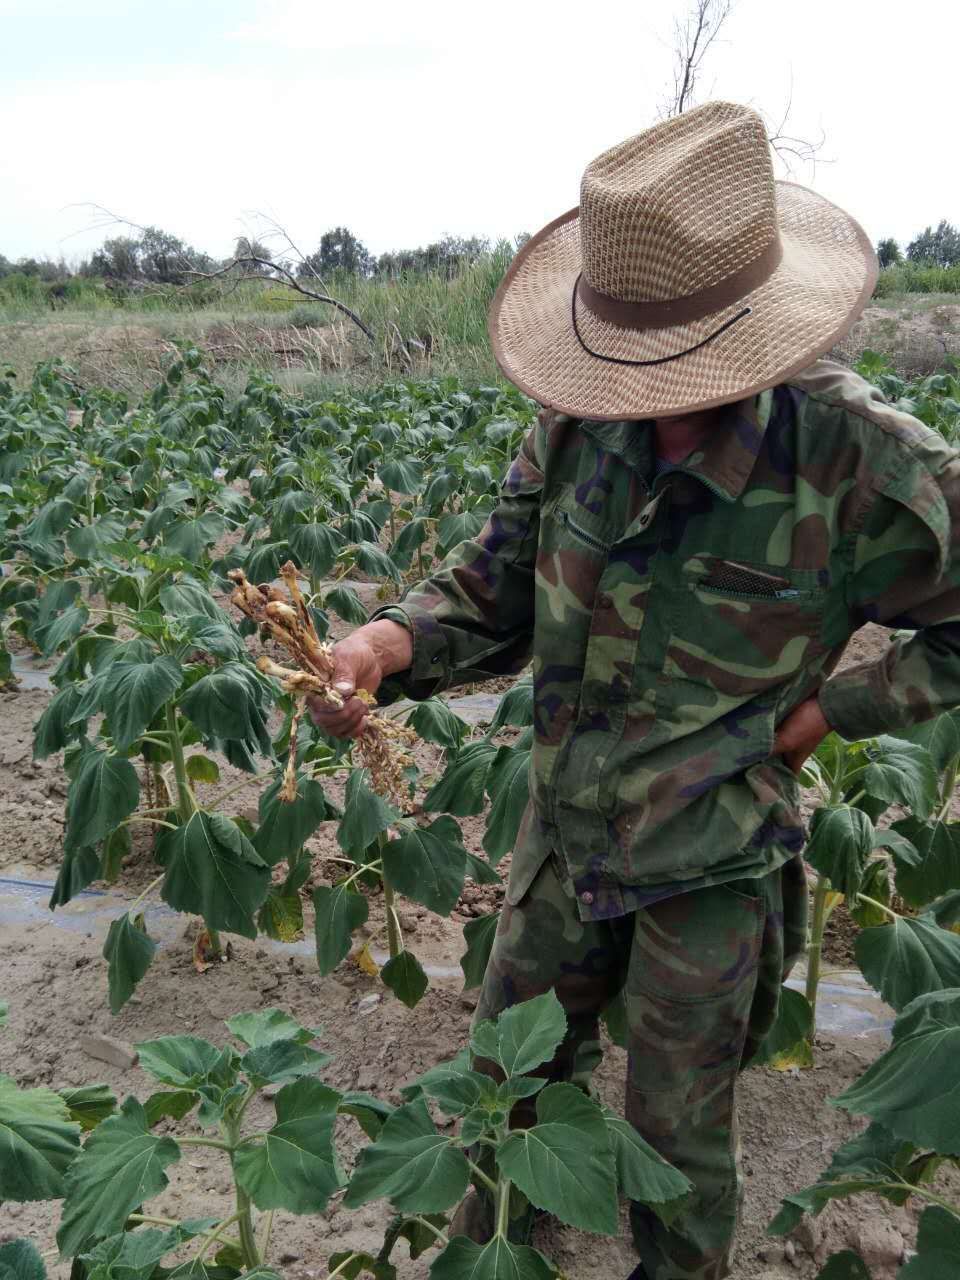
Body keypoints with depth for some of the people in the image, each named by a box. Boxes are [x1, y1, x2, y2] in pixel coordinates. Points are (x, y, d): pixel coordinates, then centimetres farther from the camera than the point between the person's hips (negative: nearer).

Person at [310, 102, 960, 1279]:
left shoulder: (860, 462, -25)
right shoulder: (580, 423, -12)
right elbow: (497, 585, -6)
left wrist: (823, 712, -15)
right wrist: (385, 643, -24)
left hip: (709, 866, -5)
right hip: (564, 831, 5)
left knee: (677, 1137, 18)